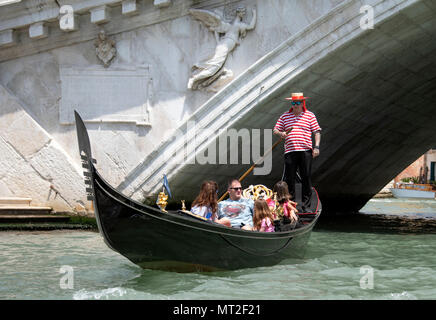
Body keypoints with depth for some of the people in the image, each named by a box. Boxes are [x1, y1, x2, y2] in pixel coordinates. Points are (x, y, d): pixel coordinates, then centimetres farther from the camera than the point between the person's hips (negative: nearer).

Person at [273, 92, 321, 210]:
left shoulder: (310, 115, 7)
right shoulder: (285, 116, 13)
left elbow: (317, 131, 5)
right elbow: (275, 130, 15)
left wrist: (316, 147, -5)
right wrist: (280, 133, -8)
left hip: (306, 151, -1)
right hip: (290, 151, 2)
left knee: (306, 177, 0)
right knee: (289, 177, 1)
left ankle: (306, 203, 7)